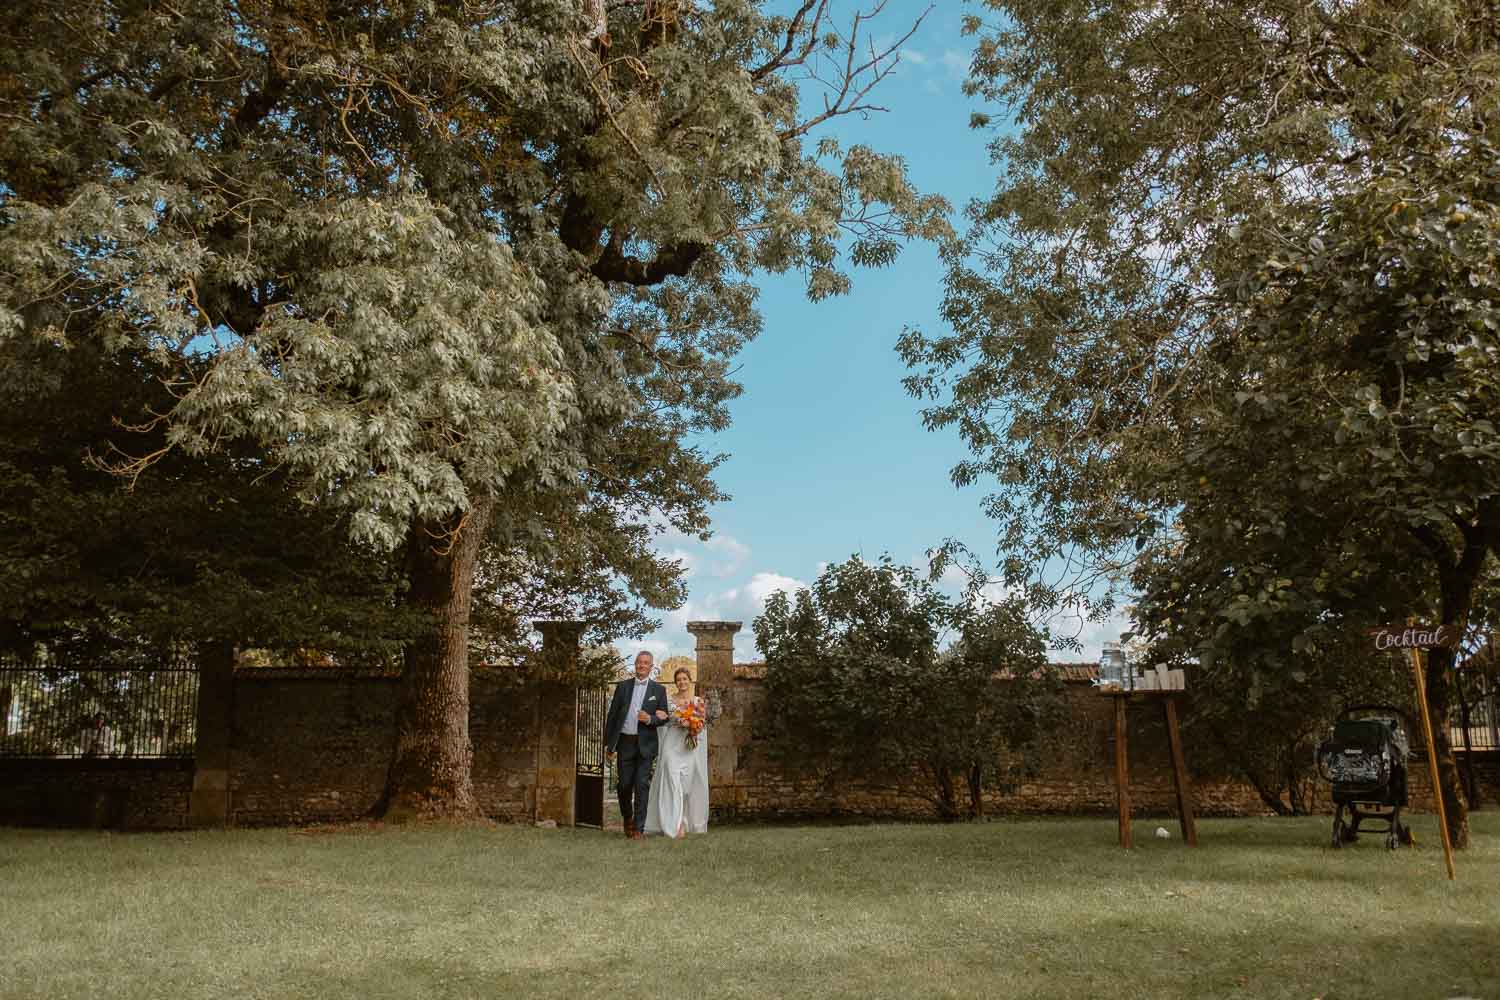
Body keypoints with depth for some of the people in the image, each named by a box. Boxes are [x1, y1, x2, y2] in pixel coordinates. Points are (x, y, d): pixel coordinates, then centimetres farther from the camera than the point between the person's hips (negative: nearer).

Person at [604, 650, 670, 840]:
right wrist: (608, 743, 4)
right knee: (625, 785, 6)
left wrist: (650, 719, -17)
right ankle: (627, 818, 31)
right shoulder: (623, 686, 7)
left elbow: (664, 718, 5)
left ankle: (638, 828, 2)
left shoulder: (658, 690, 4)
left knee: (642, 786, -4)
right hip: (625, 742, 1)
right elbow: (612, 715, 7)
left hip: (645, 744, -1)